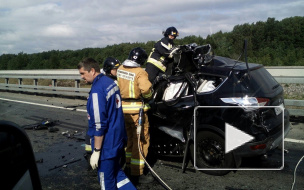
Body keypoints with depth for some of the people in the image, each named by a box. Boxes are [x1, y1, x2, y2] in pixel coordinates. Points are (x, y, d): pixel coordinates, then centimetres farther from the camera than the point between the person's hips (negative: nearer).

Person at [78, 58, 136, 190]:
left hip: (107, 144, -9)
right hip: (118, 138, 9)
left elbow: (99, 125, -24)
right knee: (116, 172, 24)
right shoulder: (110, 82, 6)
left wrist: (96, 150, -17)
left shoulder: (97, 90, -22)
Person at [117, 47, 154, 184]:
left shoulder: (120, 69, 4)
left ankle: (128, 165, 36)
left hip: (123, 109, 8)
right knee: (141, 140, 3)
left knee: (130, 138, 23)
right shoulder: (140, 72, -18)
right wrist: (148, 97, -9)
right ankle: (137, 174, 9)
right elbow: (146, 89, -28)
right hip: (136, 110, -7)